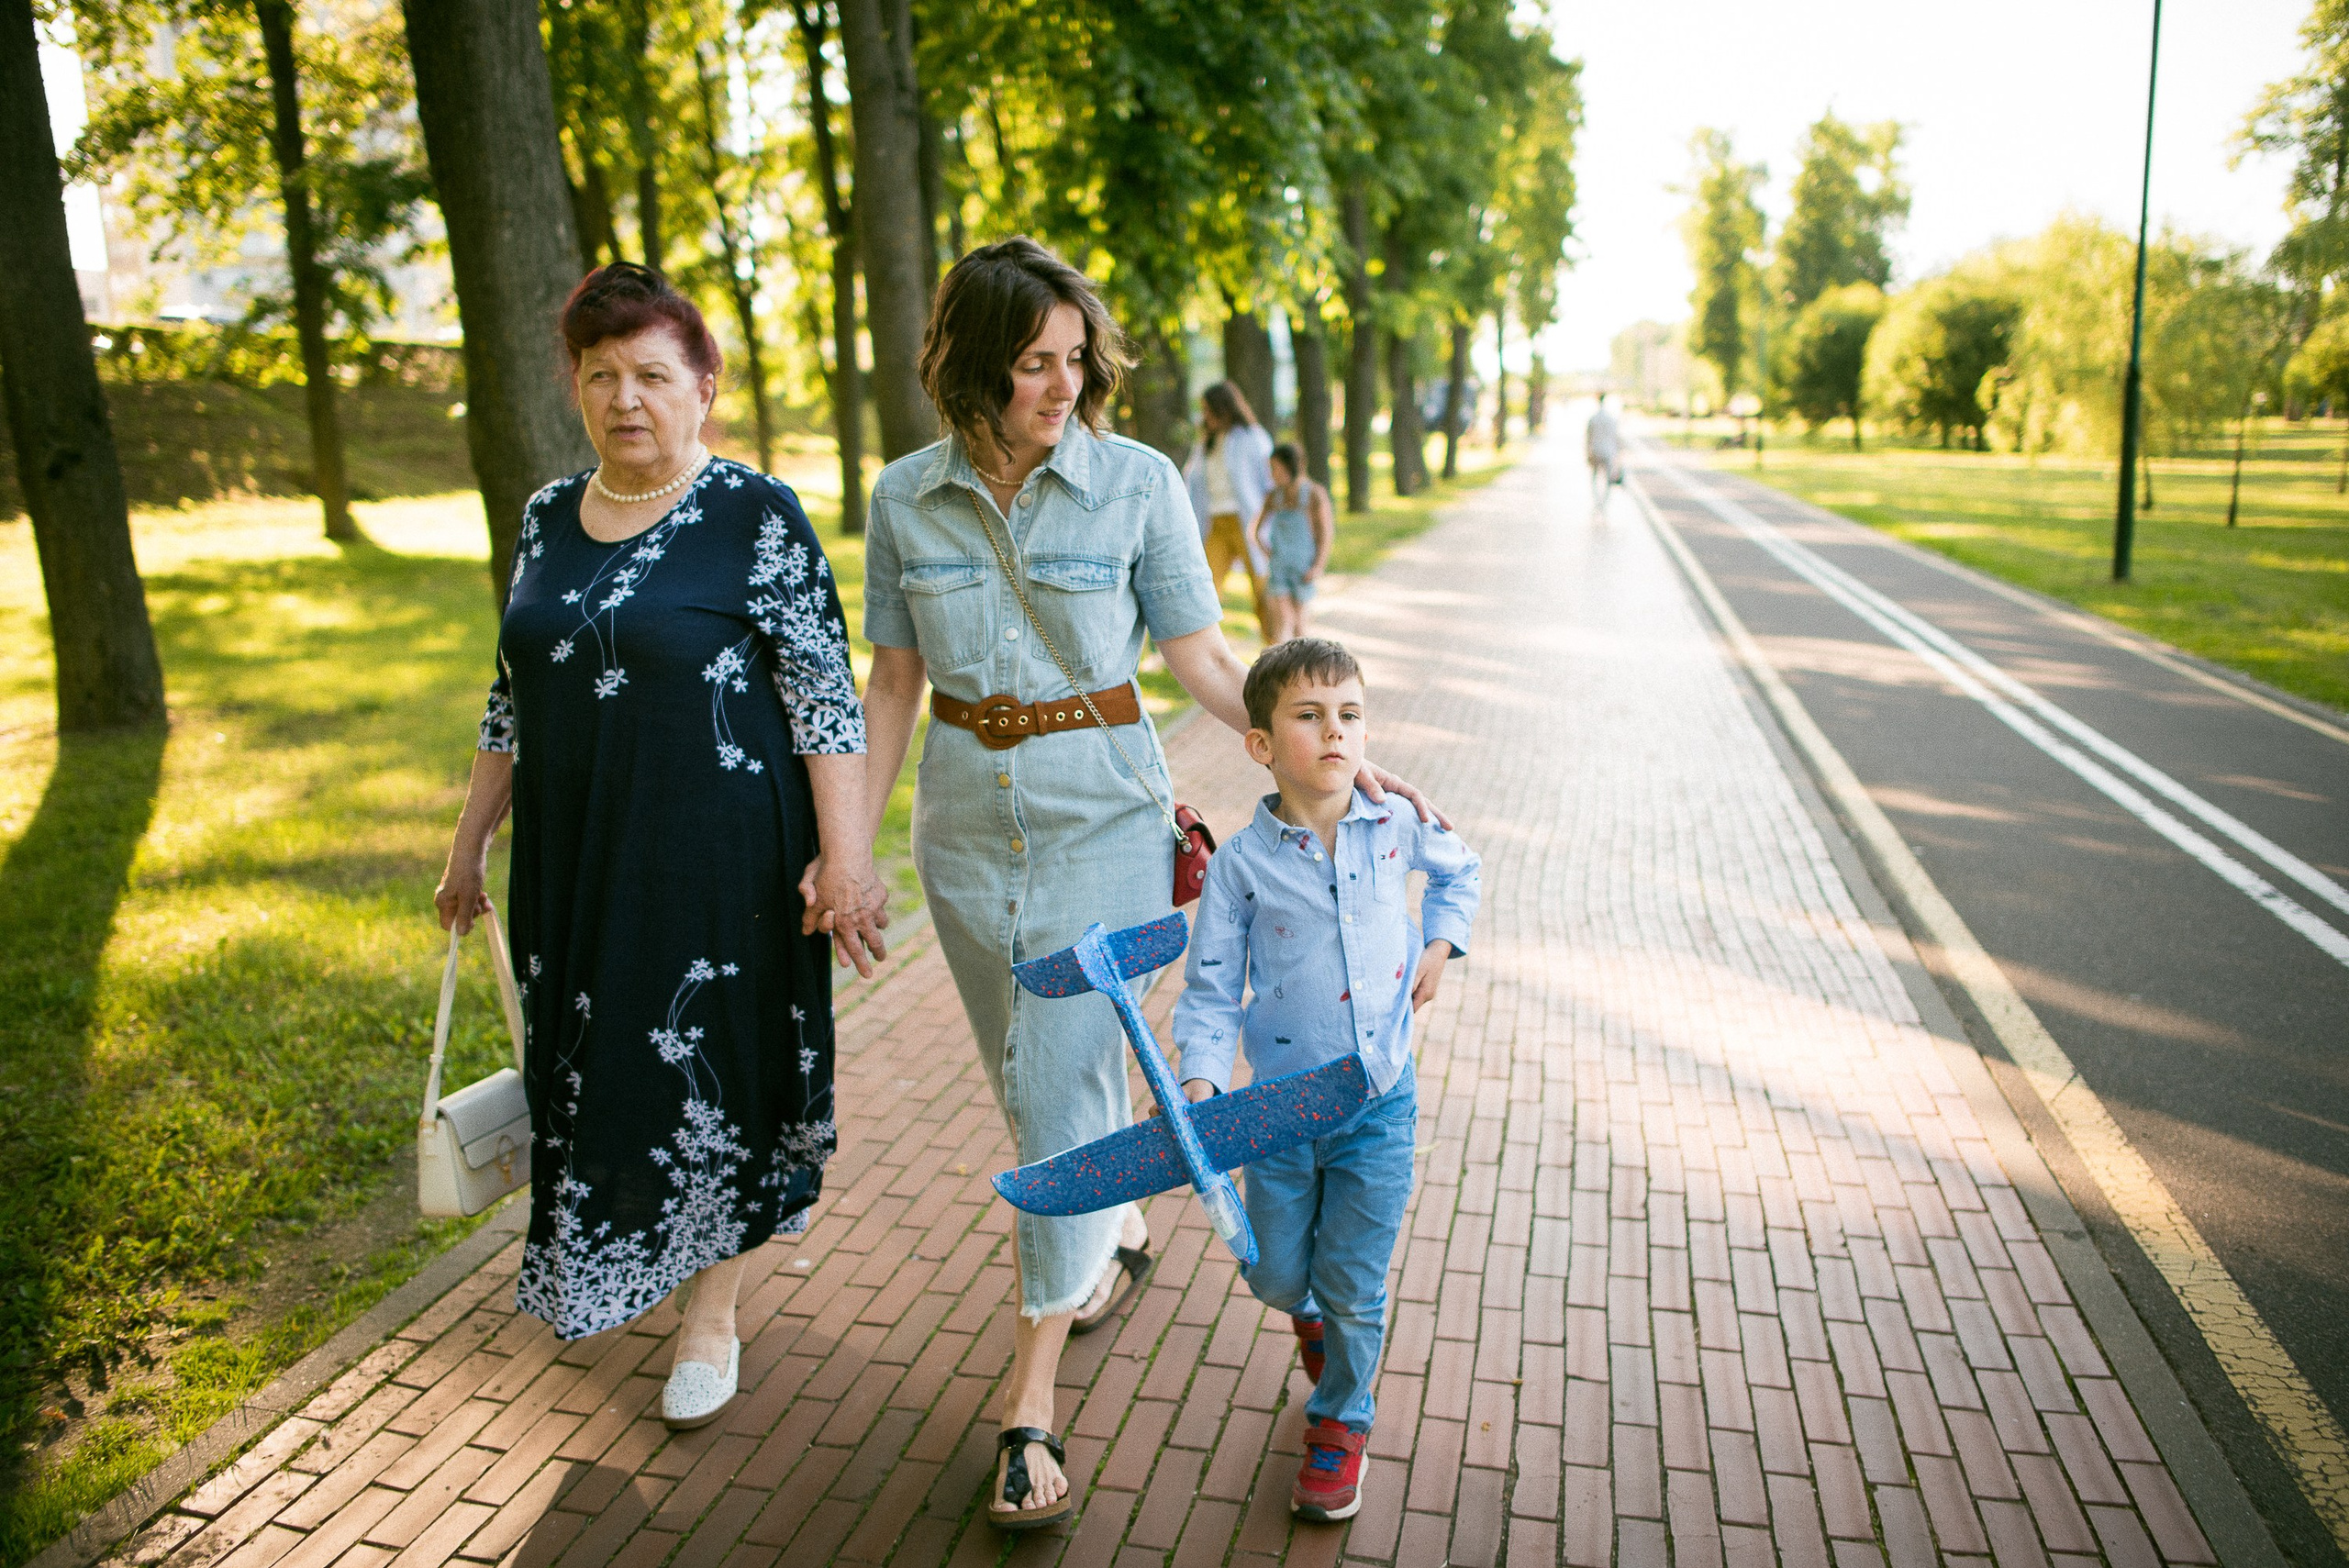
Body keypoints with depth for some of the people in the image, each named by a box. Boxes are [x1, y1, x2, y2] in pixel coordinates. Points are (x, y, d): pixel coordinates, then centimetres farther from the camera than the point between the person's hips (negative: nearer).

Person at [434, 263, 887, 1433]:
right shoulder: (550, 517, 8)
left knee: (710, 1067, 6)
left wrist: (847, 856, -21)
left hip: (719, 854, -6)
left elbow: (827, 697, -14)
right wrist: (470, 844, 17)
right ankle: (601, 1270, 42)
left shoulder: (756, 517, -10)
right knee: (589, 1062, 17)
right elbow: (513, 697, 15)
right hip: (576, 856, 6)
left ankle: (711, 1308, 26)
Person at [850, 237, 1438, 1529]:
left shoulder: (1137, 481, -7)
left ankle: (1030, 1403, 7)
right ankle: (1116, 1243, 47)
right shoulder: (907, 497, 0)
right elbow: (893, 681, 5)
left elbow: (1202, 660, -4)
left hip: (1101, 813, -3)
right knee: (1030, 1080, 17)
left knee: (1061, 1086, -6)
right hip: (965, 818, 4)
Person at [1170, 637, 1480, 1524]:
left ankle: (1341, 1423, 33)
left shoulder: (1396, 825, -6)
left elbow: (1457, 870, 18)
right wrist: (1201, 1076, -22)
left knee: (1355, 1285, 7)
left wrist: (1441, 944, 5)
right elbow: (1211, 986, -8)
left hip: (1379, 1103, 0)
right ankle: (1310, 1312, 50)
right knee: (1275, 1274, 13)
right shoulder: (1241, 862, -12)